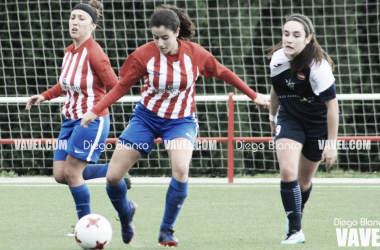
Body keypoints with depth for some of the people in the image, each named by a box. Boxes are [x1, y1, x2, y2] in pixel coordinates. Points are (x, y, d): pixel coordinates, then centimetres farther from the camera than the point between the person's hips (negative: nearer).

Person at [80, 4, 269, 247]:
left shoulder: (194, 53, -13)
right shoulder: (144, 54, -14)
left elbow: (223, 73, 3)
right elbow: (122, 86, -5)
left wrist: (254, 95, 10)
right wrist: (95, 111, -17)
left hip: (181, 120, -1)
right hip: (147, 117, 1)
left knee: (181, 169, -30)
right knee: (113, 176, -6)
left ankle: (167, 231, -11)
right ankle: (126, 213, 30)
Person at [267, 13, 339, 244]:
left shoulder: (318, 66, -29)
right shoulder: (277, 58, -13)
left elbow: (332, 104, -23)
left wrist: (332, 143, -21)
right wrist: (273, 116, 21)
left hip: (318, 122, -3)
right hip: (289, 118, 3)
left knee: (304, 180, 11)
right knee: (287, 171, -19)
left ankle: (297, 214, 43)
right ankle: (295, 230, -12)